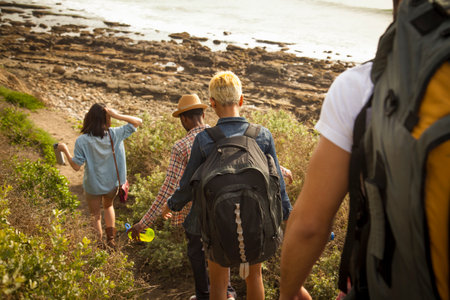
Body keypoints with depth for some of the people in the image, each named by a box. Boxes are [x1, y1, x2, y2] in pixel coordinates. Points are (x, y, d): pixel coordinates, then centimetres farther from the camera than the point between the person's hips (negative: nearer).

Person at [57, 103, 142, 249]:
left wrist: (65, 150, -5)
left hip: (92, 186, -2)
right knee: (108, 206, 32)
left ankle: (100, 245, 30)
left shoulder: (82, 141, -22)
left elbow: (76, 166, -18)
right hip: (112, 183, 3)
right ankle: (111, 239, 37)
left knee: (96, 216, 21)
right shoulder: (114, 134, -17)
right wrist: (117, 115, -21)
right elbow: (138, 122, -11)